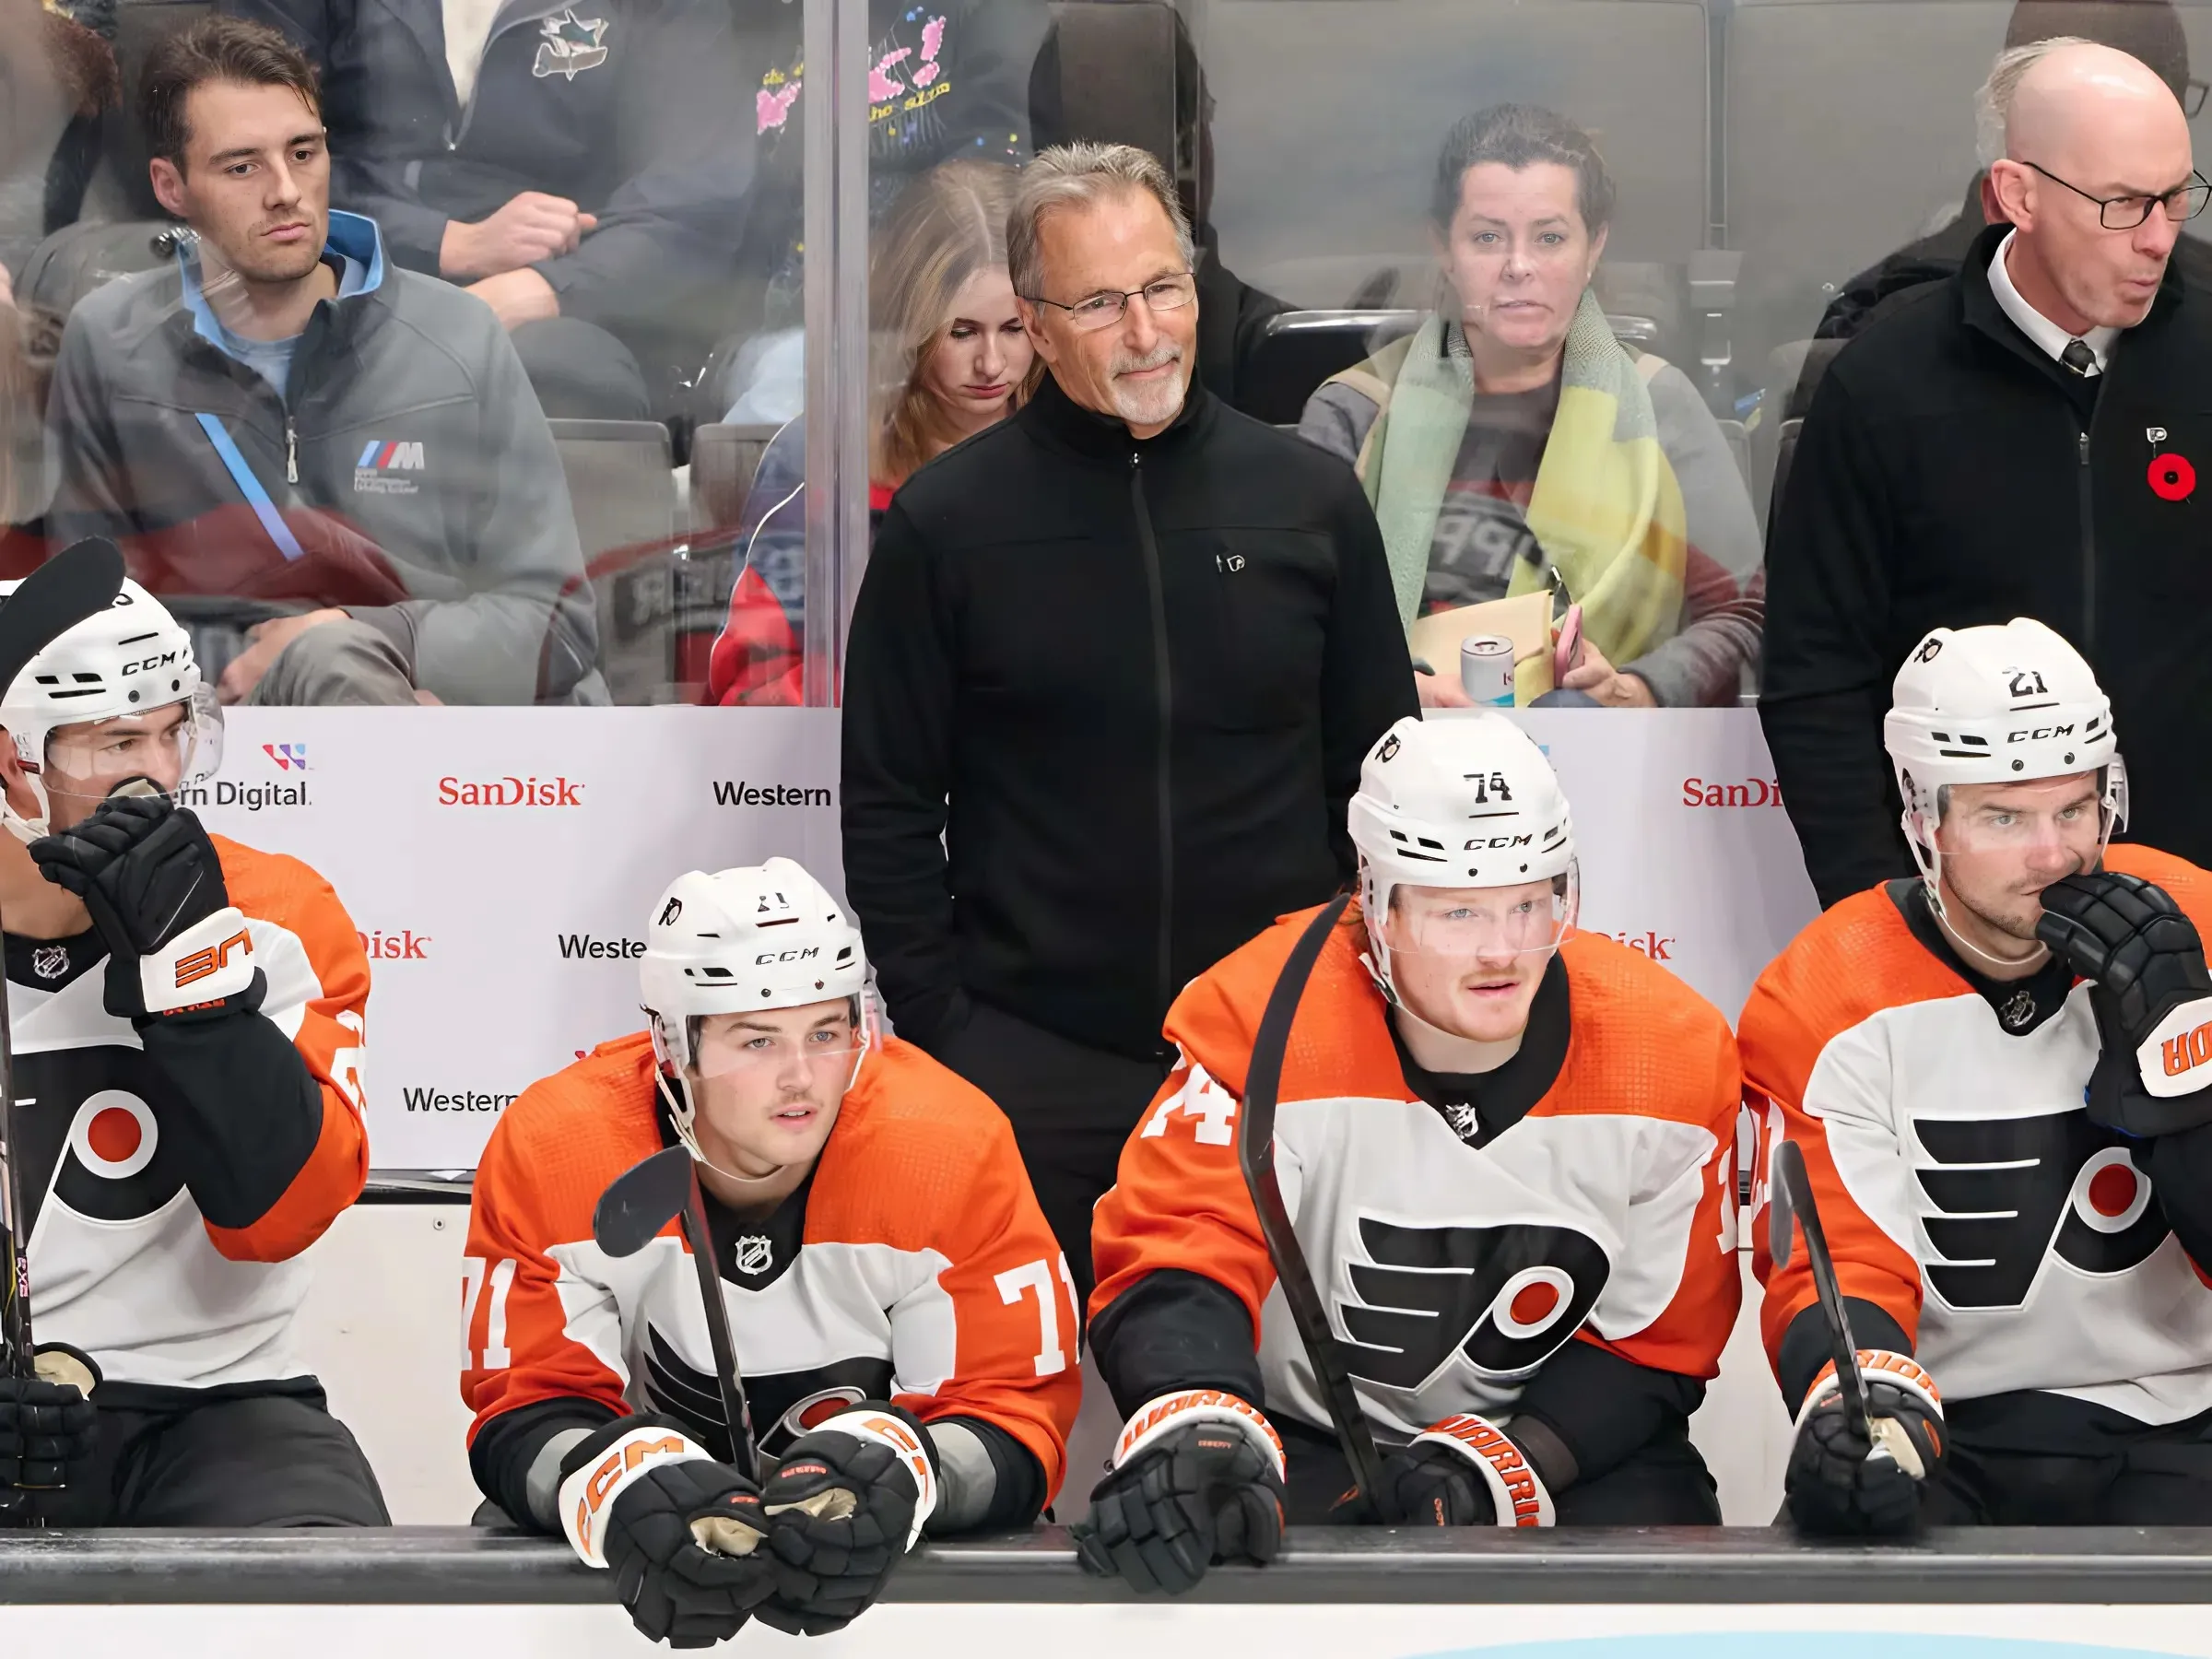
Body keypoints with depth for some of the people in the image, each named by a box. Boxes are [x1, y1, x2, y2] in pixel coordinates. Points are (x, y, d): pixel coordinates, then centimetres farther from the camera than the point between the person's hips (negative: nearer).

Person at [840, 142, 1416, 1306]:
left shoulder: (1310, 500, 5)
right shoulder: (947, 521, 0)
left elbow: (1379, 779, 10)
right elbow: (888, 807, 3)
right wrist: (939, 1025, -3)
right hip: (1033, 1069, -1)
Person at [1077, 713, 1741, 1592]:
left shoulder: (1672, 1051, -11)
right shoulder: (1264, 1021, -19)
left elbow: (1654, 1344, -4)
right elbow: (1174, 1261, -24)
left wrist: (1495, 1467, -20)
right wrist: (1196, 1433, -45)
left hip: (1567, 1445, 1)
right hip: (1303, 1439, -1)